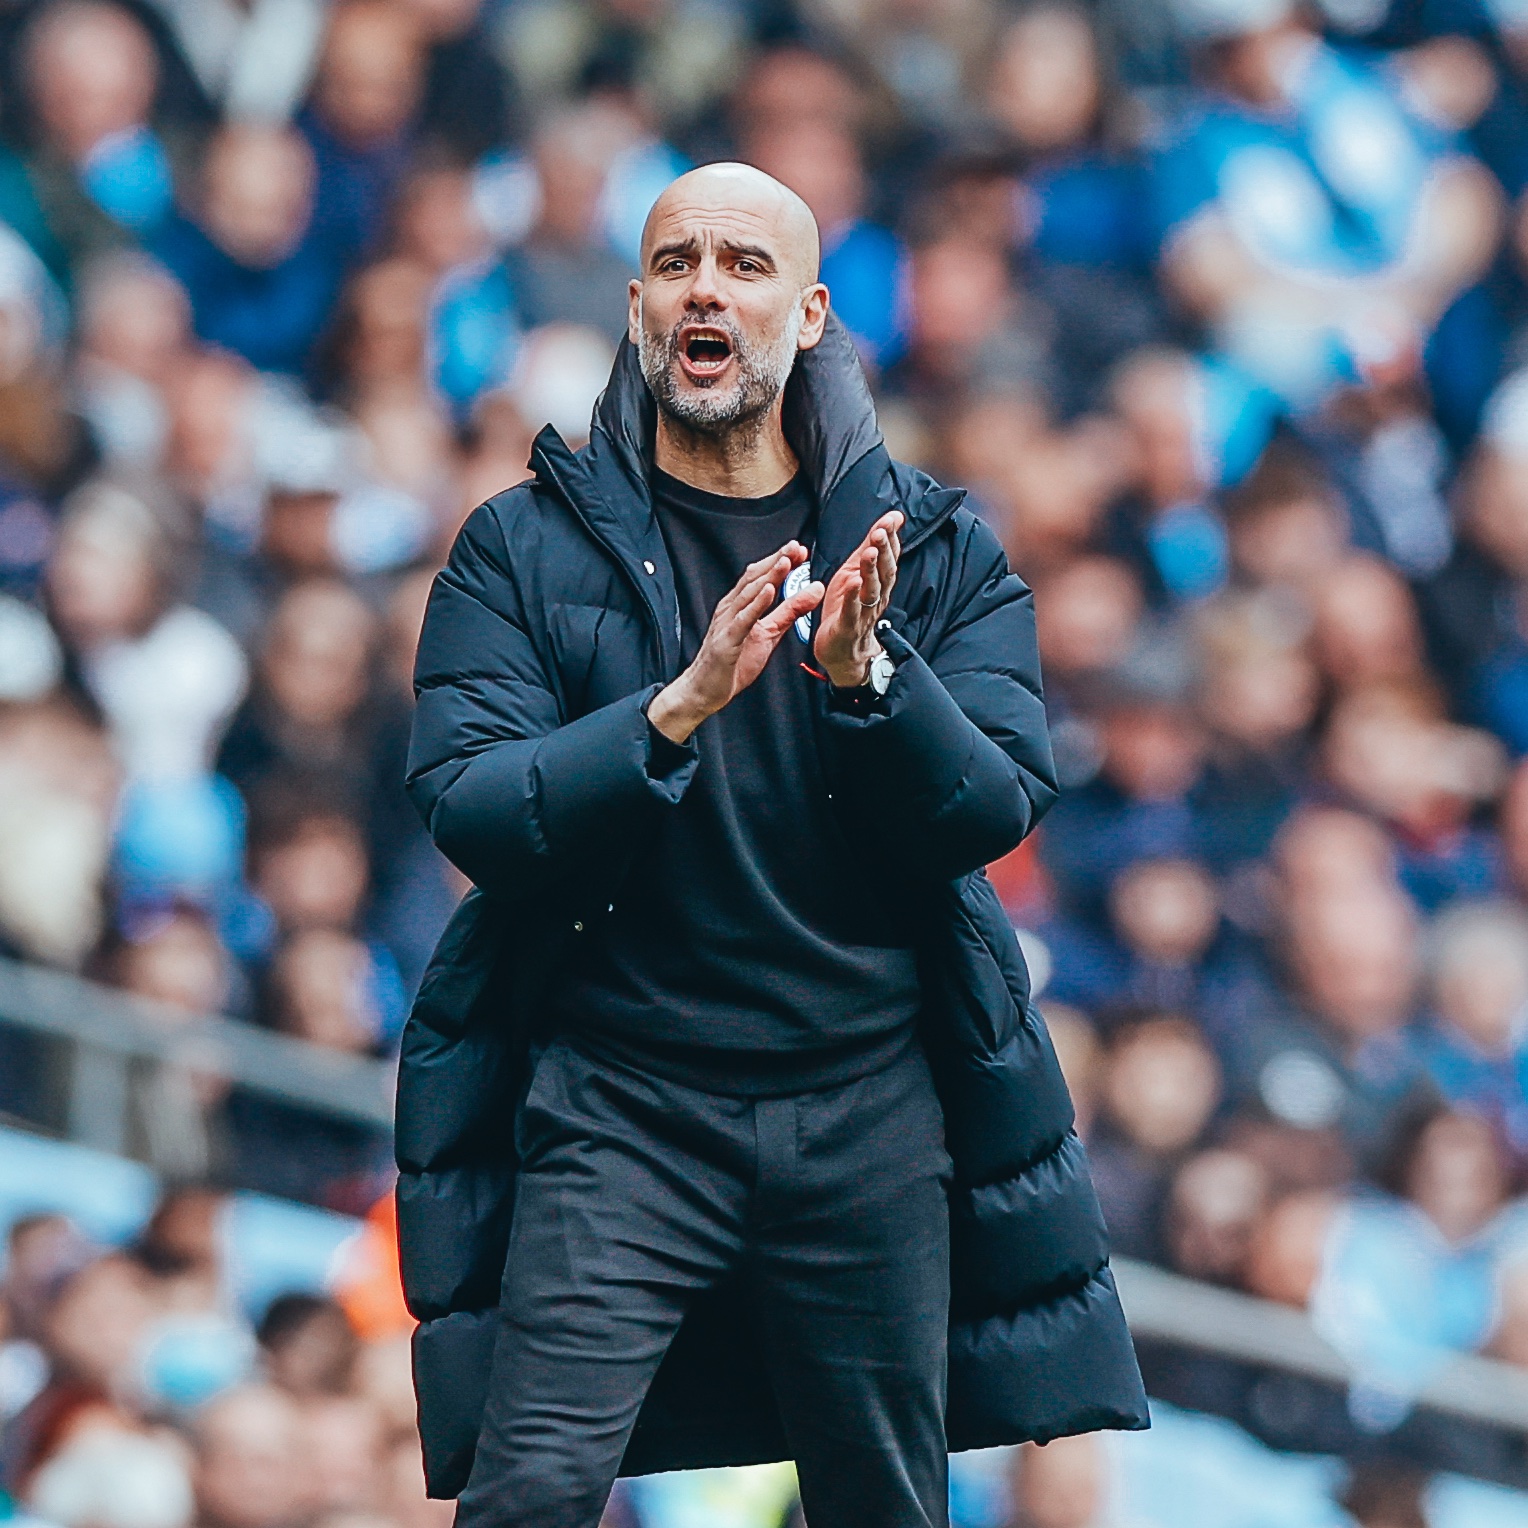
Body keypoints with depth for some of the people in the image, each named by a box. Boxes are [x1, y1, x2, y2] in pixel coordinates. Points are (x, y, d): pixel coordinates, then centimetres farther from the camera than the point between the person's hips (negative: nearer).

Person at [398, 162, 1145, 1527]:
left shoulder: (935, 552, 8)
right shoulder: (526, 547, 4)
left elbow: (996, 810, -3)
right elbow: (466, 809, -9)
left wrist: (865, 673, -21)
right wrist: (678, 709, -23)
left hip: (870, 1108, 2)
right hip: (620, 1105, -2)